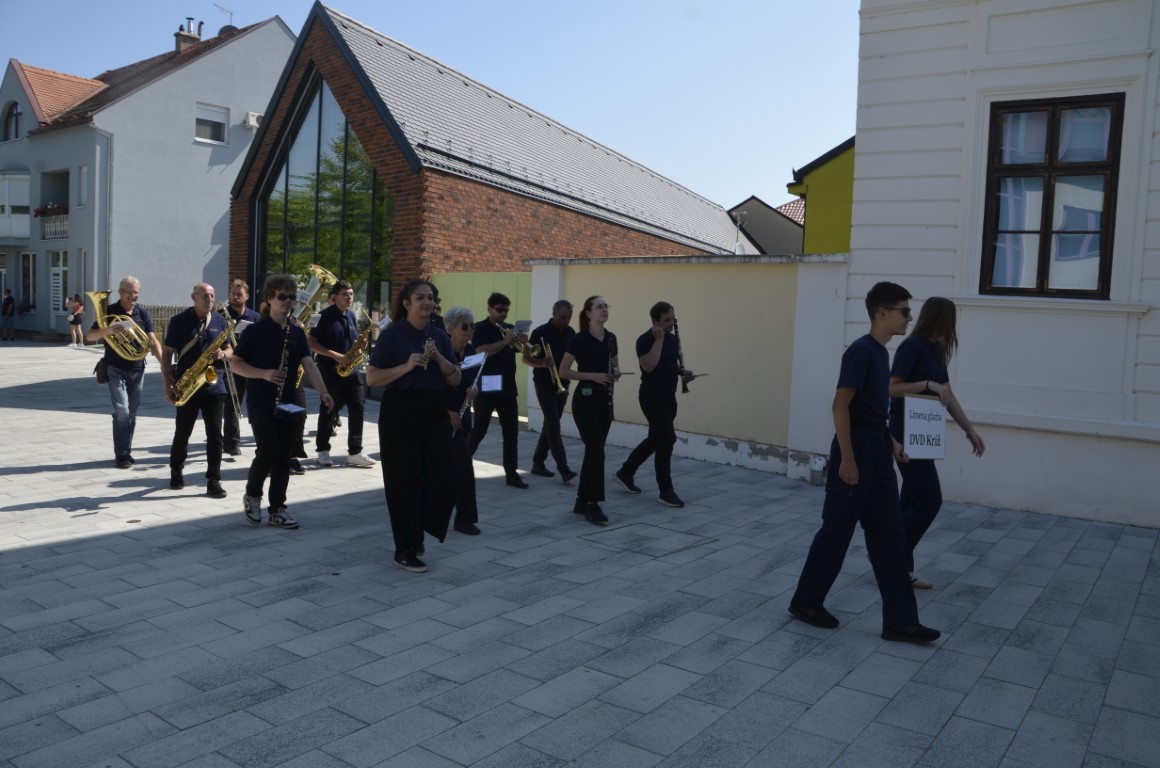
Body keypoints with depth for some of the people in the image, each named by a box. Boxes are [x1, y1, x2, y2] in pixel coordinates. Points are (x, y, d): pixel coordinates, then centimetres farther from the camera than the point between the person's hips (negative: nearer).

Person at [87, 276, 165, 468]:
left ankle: (126, 451, 23)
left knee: (131, 413, 10)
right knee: (122, 410, -12)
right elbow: (90, 336, -7)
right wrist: (108, 329, -27)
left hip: (137, 370, 3)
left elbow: (152, 340, -5)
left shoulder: (143, 314, 3)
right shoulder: (109, 311, -4)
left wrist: (163, 364, -19)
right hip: (115, 369, -3)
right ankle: (121, 455, -4)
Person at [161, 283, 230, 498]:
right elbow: (166, 354, -1)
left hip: (214, 387, 2)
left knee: (214, 434, -2)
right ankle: (176, 471, 33)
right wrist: (168, 386, -8)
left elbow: (228, 349, 16)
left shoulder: (220, 321, 6)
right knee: (182, 433, 11)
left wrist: (223, 354, -10)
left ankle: (214, 481, 2)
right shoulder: (179, 321, -2)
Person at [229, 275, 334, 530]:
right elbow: (235, 364, -6)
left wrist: (323, 391, -21)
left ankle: (277, 510, 16)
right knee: (268, 452, -13)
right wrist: (264, 373, -21)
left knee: (284, 457, 6)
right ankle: (252, 495, 14)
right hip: (261, 405, -5)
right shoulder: (255, 331, -6)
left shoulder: (297, 333, 7)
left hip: (288, 405, 5)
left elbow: (309, 364, -5)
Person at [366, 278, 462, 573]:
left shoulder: (440, 336, 10)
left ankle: (419, 531, 27)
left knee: (443, 481, 1)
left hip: (435, 413, 5)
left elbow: (456, 380, 7)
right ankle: (405, 549, 13)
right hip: (401, 413, -5)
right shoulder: (392, 335, -5)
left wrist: (439, 358, -10)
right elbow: (371, 378, -9)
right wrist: (407, 366, -20)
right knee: (405, 481, -1)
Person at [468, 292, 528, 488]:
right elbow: (481, 352, -21)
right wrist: (505, 341, -26)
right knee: (478, 431, 1)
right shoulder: (480, 328, -5)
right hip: (486, 389, -5)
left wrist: (523, 343, -11)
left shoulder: (511, 329, 12)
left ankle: (512, 473, 9)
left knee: (511, 433, 4)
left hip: (508, 389, 5)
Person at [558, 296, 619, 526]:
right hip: (585, 399, -7)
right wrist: (593, 376, -19)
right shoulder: (579, 339, -10)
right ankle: (592, 504, -3)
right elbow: (563, 371, -9)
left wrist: (616, 373, -3)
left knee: (593, 450, 9)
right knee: (596, 450, -11)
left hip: (605, 399, 7)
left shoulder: (611, 338, 9)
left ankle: (582, 502, 18)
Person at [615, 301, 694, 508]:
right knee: (666, 441, -9)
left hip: (669, 396, 9)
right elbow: (649, 366, -29)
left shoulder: (673, 339, 10)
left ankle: (625, 472, 31)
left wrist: (683, 373, 2)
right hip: (652, 397, -9)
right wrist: (658, 339, -26)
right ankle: (666, 491, 0)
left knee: (656, 440, 16)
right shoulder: (645, 340, -15)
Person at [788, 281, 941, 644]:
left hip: (877, 451, 9)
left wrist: (889, 441, 17)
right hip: (855, 450, -9)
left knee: (887, 535, 8)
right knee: (837, 529, 2)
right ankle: (805, 601, 19)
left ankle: (900, 621, 13)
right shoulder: (861, 350, -15)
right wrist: (846, 458, -22)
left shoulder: (881, 352, 13)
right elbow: (841, 404, -20)